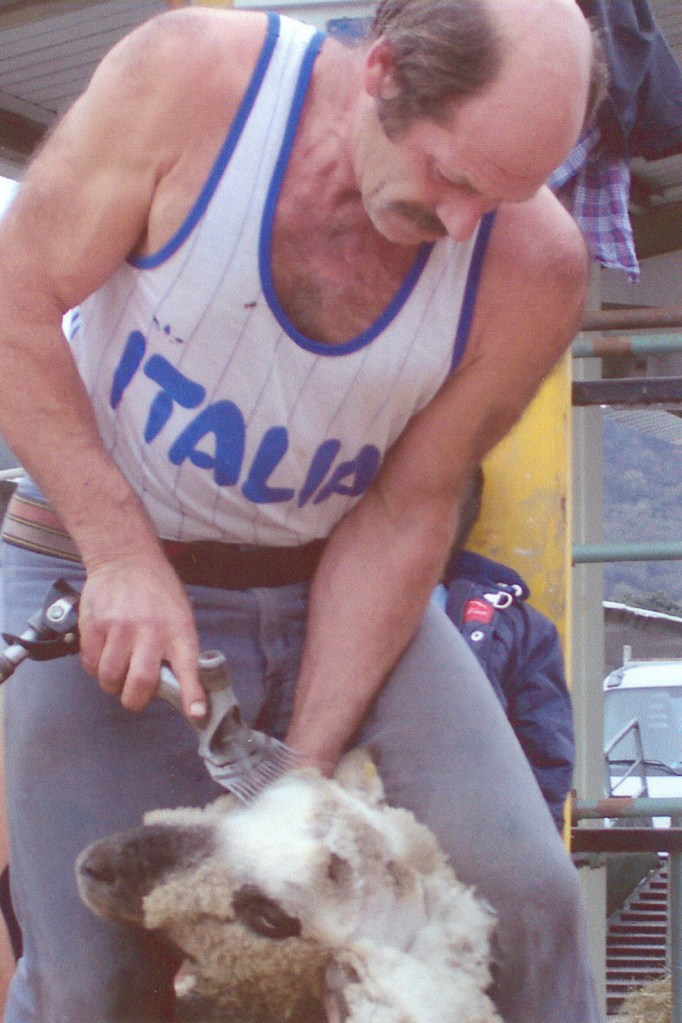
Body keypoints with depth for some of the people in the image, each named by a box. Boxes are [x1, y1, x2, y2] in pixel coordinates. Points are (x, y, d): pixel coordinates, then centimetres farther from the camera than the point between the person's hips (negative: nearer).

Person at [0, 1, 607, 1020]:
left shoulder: (533, 267, -18)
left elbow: (406, 512, -11)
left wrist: (305, 768, -17)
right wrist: (122, 553, -22)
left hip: (341, 580, 2)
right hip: (106, 570, -1)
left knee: (520, 897, -15)